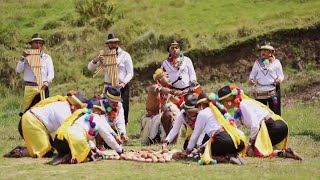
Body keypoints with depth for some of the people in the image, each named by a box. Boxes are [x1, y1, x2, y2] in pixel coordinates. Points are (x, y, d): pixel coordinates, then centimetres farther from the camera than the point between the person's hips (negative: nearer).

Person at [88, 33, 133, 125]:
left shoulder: (125, 55, 1)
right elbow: (90, 67, 8)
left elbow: (130, 73, -2)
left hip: (122, 87, -2)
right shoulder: (104, 55, 10)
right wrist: (96, 60, -13)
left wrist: (124, 83, -20)